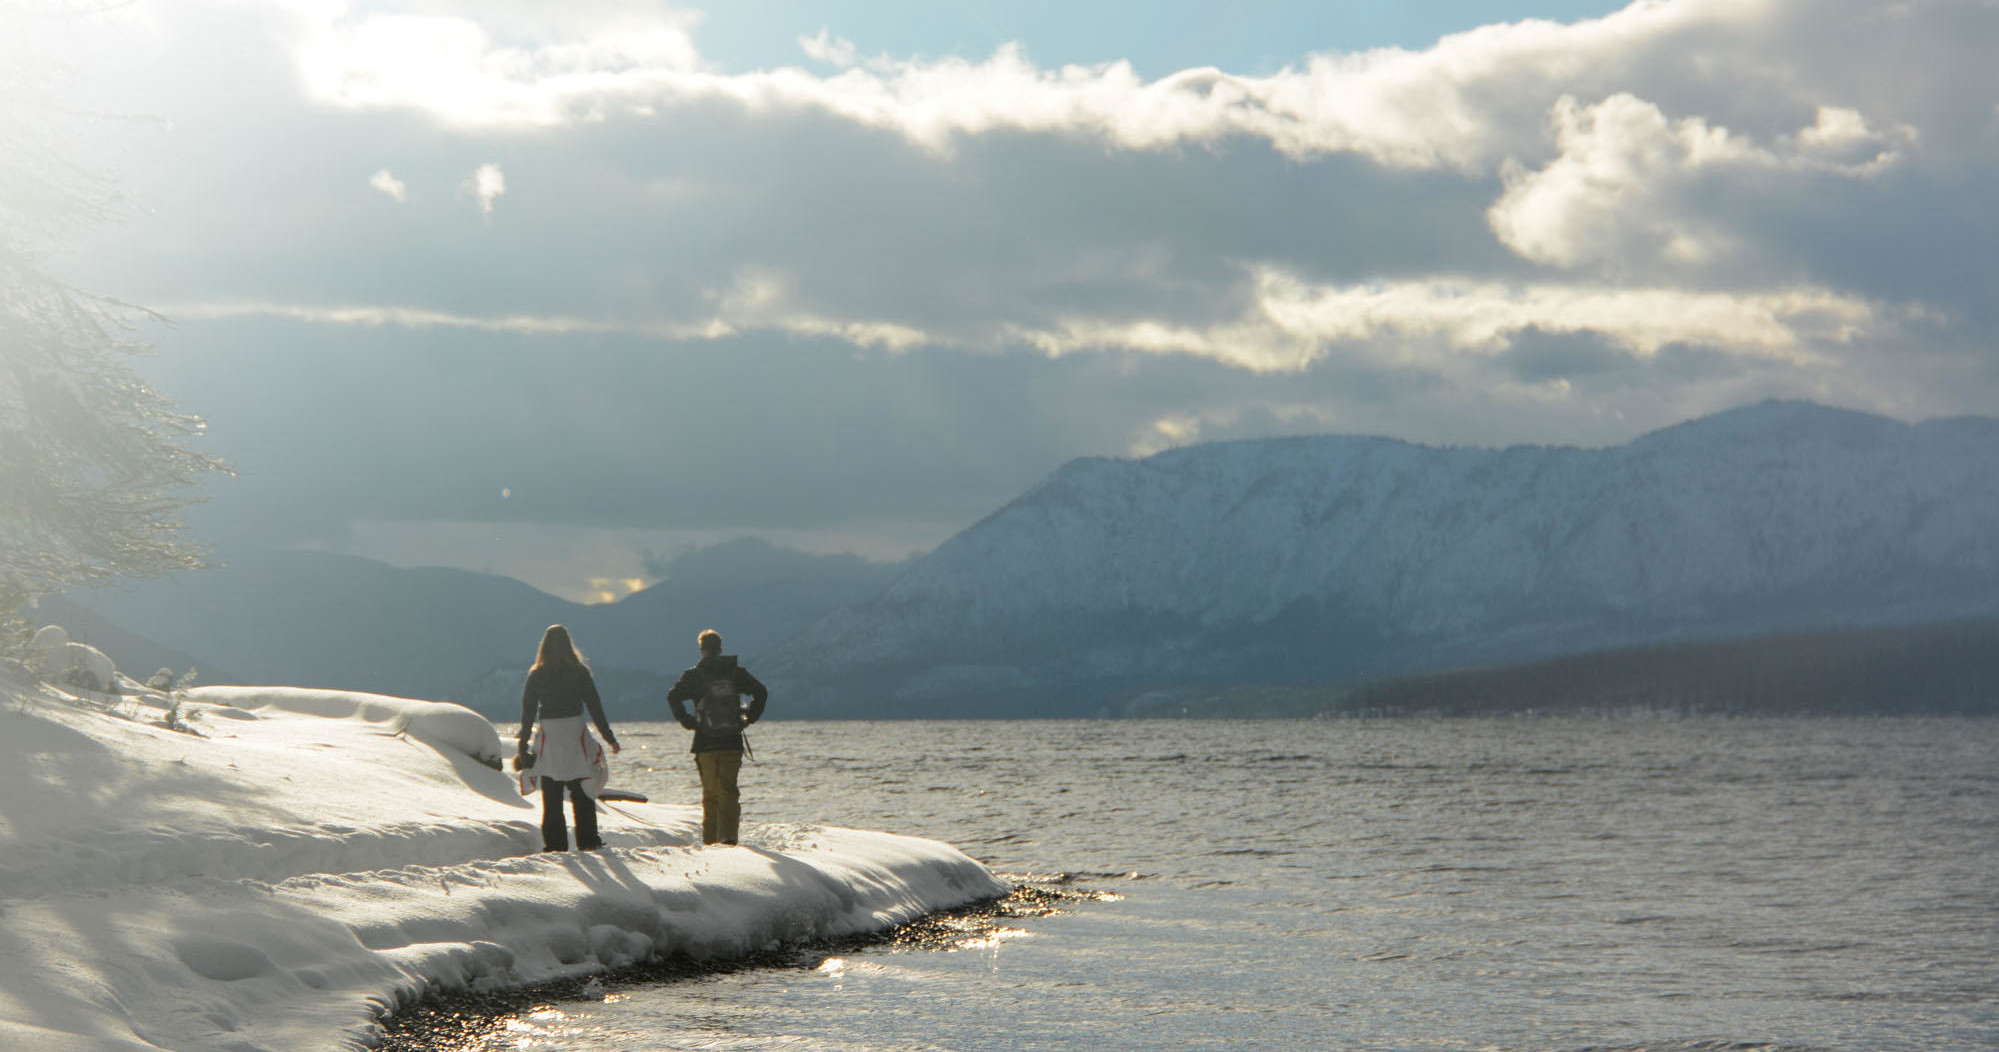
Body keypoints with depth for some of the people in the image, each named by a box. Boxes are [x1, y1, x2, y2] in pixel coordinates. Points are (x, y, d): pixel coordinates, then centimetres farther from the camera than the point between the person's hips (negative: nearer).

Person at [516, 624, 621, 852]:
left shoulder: (536, 676, 0)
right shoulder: (579, 672, -3)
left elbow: (527, 713, 1)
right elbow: (595, 707, -3)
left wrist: (523, 748, 6)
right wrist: (609, 738, 4)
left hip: (547, 741, 1)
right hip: (576, 738, -1)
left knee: (551, 798, 7)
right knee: (583, 794, 10)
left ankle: (554, 843, 4)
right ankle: (587, 841, 8)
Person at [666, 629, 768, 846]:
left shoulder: (694, 675, -1)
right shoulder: (736, 672, 4)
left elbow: (673, 696, -14)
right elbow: (761, 692, 0)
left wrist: (686, 721, -4)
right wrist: (748, 719, 6)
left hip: (705, 744, -1)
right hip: (732, 743, 1)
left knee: (710, 793, 11)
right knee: (728, 791, 2)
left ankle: (710, 839, 11)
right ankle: (728, 835, -14)